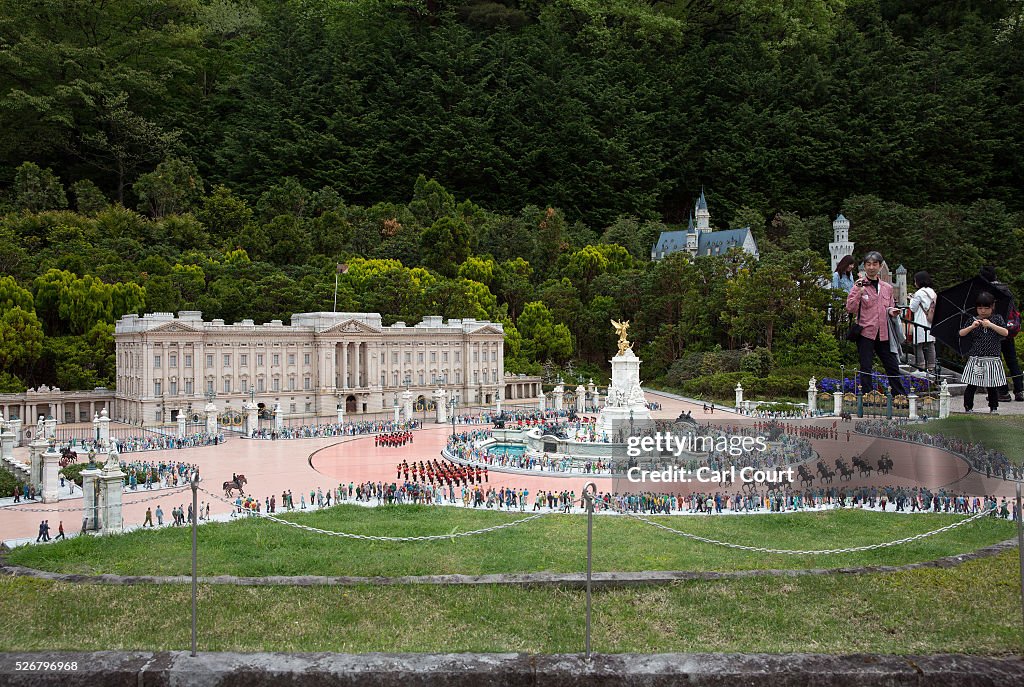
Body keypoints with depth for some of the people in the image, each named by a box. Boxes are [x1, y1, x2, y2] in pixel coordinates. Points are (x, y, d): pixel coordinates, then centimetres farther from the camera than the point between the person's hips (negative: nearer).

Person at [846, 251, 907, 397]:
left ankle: (901, 397, 17)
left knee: (893, 366, 8)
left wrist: (891, 311, 3)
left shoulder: (887, 287, 13)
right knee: (866, 368, -1)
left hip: (883, 334, 4)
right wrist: (859, 292, -20)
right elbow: (850, 309, -9)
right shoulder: (859, 285, -1)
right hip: (866, 332, -4)